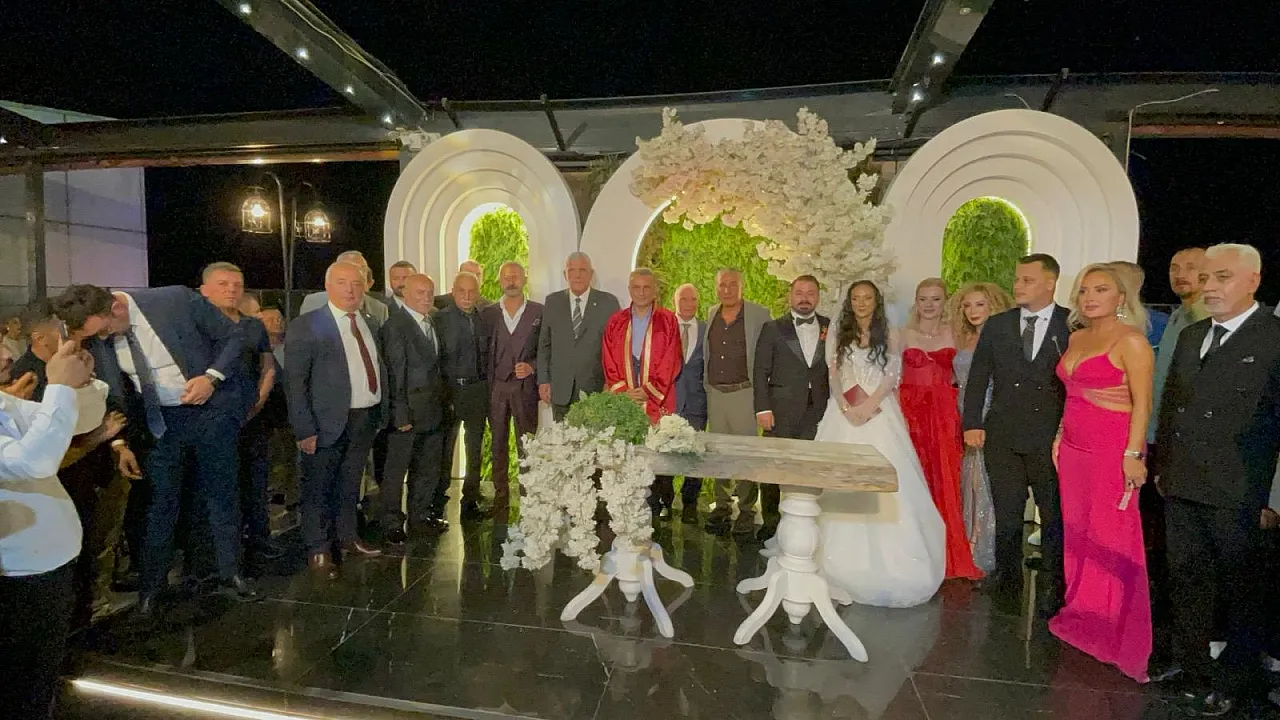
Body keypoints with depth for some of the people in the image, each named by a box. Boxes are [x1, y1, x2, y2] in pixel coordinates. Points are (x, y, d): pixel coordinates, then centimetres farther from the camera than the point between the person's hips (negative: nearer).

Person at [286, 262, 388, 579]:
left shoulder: (368, 323, 10)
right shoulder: (306, 326, -9)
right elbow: (294, 382, -12)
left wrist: (381, 414, 8)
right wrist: (305, 430, -16)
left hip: (366, 420, 6)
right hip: (329, 423, -5)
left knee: (350, 486, 19)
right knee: (318, 490, 8)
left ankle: (347, 538, 35)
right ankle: (318, 550, 24)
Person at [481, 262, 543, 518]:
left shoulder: (539, 312, 3)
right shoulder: (487, 313, 8)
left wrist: (531, 366, -11)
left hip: (525, 386, -2)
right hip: (495, 387, 2)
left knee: (527, 445, -2)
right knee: (498, 445, 9)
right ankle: (500, 497, 19)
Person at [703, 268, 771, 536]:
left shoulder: (759, 315, -4)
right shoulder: (711, 314, 11)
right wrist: (706, 383, 14)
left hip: (744, 393, -5)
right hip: (715, 393, 5)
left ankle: (747, 510, 12)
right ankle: (722, 506, 24)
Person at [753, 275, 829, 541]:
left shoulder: (831, 328, 9)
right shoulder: (773, 328, 4)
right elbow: (760, 371, 1)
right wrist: (763, 408, -6)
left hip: (818, 412, 1)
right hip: (781, 412, -1)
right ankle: (770, 522, 19)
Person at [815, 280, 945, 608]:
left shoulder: (889, 337, 7)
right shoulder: (840, 336, 12)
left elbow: (891, 378, -2)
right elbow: (834, 377, 5)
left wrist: (868, 406, -15)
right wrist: (846, 408, -11)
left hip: (879, 415, -1)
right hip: (844, 414, 2)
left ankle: (881, 557, 5)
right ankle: (843, 556, 11)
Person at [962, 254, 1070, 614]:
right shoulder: (997, 325, 7)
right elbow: (977, 378, 7)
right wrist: (972, 424, 1)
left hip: (1052, 438, -2)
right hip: (1002, 436, 2)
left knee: (1054, 515, 9)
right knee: (1006, 514, 10)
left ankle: (1054, 586, 25)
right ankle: (1007, 578, 24)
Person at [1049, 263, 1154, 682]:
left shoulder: (1131, 340, -10)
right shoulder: (1077, 337, 11)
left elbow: (1142, 403, -13)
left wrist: (1133, 454, -17)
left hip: (1113, 449, -7)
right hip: (1073, 447, 7)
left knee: (1111, 537, 2)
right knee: (1077, 531, 12)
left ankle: (1118, 634, 19)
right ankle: (1082, 616, 27)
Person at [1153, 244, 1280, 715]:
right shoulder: (1190, 337, 10)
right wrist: (1162, 465, 12)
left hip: (1236, 494, -5)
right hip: (1181, 487, 5)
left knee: (1240, 586, 13)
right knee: (1186, 579, 16)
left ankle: (1232, 680, 30)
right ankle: (1189, 662, 33)